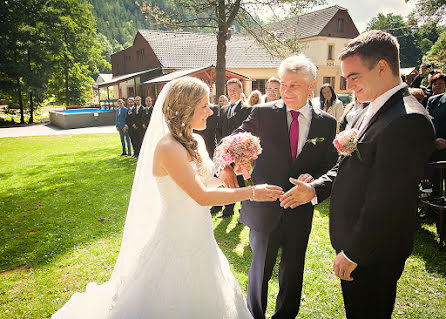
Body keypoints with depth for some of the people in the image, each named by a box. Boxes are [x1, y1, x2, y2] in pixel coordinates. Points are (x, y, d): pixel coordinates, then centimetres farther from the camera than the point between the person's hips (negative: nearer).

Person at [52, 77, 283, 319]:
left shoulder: (196, 142, 2)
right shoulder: (167, 147, -24)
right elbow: (202, 196, -24)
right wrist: (252, 193, -18)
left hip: (199, 239, 8)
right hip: (177, 243, -8)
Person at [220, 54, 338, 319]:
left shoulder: (327, 123, 0)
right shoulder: (263, 114, -6)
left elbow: (331, 165, 3)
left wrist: (313, 178, -18)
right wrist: (227, 164, -24)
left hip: (300, 210, 2)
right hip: (265, 207, -2)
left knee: (293, 270, 20)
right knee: (260, 268, 14)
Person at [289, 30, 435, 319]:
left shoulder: (407, 120, -25)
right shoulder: (371, 111, 7)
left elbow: (387, 200, -26)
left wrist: (353, 253, -19)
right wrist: (315, 189, -2)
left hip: (374, 254, -8)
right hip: (353, 240, 9)